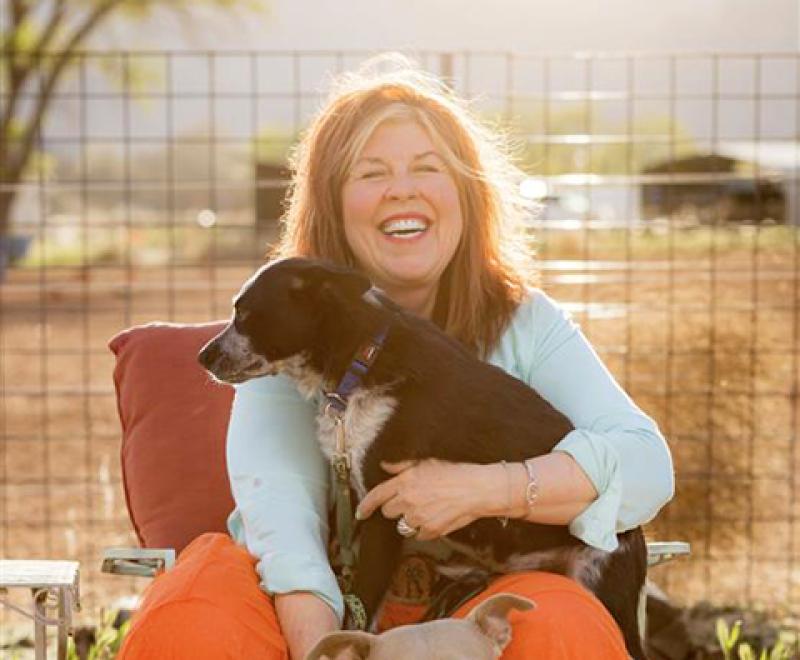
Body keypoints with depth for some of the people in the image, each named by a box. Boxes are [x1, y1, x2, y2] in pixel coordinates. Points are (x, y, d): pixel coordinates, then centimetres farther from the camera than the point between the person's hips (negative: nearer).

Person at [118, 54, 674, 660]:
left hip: (473, 604, 1)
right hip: (324, 599, 0)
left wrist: (487, 488, -25)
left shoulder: (523, 322, 3)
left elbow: (646, 463, -10)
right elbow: (279, 495, -16)